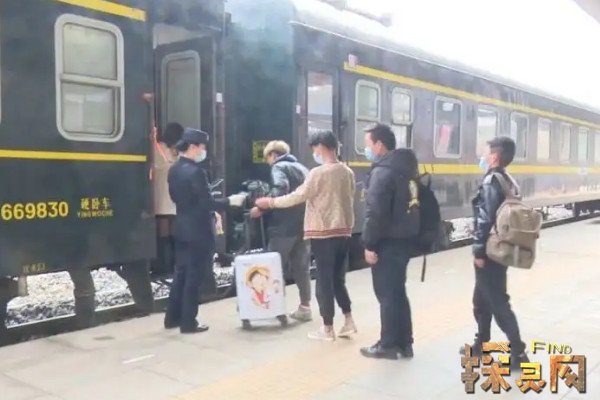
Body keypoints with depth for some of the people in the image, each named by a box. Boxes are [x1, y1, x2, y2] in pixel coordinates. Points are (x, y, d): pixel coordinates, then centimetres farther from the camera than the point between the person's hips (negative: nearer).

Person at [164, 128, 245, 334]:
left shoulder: (174, 170, 8)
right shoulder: (195, 171, -20)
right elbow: (207, 203, -20)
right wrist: (230, 201, -9)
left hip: (182, 229, 9)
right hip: (198, 232, -9)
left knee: (181, 273, 17)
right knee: (194, 277, 0)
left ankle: (173, 317, 25)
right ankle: (188, 323, 8)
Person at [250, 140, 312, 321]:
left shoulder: (279, 167, -5)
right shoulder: (302, 168, 19)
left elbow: (280, 190, -24)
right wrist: (303, 213, 16)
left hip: (284, 226, -7)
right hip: (303, 224, 7)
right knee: (302, 266, 11)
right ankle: (305, 307, 14)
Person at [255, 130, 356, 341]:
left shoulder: (318, 173, -14)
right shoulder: (348, 172, 6)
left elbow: (297, 197, -11)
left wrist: (271, 202, 0)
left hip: (323, 234, -6)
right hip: (343, 232, 7)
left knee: (324, 280, 3)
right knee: (338, 279, 17)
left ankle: (327, 328, 10)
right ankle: (348, 321, 17)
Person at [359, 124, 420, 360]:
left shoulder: (382, 171, -16)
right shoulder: (406, 167, 12)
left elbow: (375, 212, -22)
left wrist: (369, 244, -16)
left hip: (388, 241, -9)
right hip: (405, 238, 9)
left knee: (387, 294, 1)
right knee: (398, 291, 16)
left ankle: (388, 345, 11)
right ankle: (404, 343, 23)